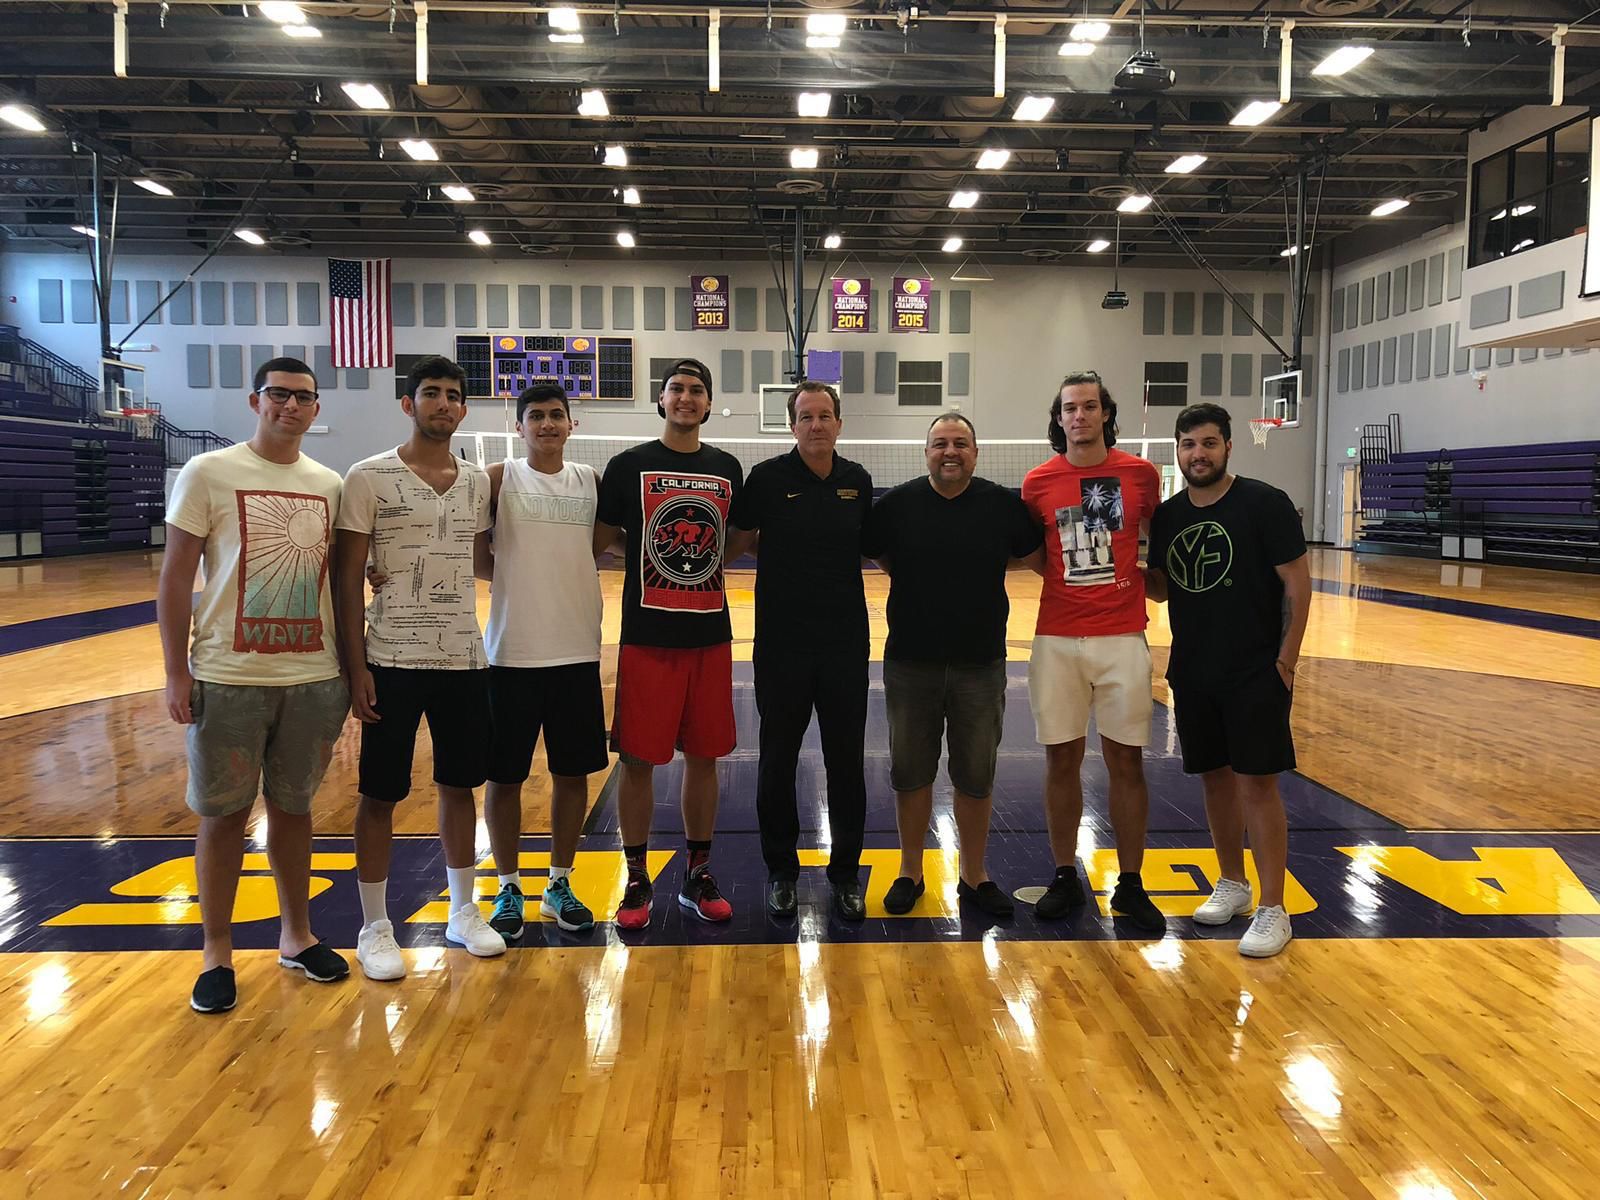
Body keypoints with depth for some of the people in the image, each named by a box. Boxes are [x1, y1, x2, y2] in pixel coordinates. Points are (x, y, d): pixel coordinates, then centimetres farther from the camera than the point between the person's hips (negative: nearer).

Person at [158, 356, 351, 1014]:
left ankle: (296, 935, 28)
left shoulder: (330, 485, 7)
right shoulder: (207, 473, -4)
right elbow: (174, 579, -4)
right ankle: (216, 952, 22)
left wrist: (350, 667, 11)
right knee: (223, 813, 7)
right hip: (228, 679, -3)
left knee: (293, 806, 14)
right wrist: (177, 673, -8)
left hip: (314, 678, 3)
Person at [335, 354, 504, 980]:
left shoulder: (477, 482, 8)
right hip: (392, 662, -4)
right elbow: (348, 579, -7)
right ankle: (375, 928, 20)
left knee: (459, 785, 13)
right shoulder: (369, 478, -6)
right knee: (381, 794, 5)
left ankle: (464, 912, 28)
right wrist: (356, 667, -11)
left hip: (464, 659, 4)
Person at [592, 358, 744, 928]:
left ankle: (698, 875, 25)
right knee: (638, 759, 2)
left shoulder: (727, 469, 8)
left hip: (711, 635, 3)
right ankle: (637, 880, 19)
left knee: (703, 757, 10)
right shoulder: (628, 466, -1)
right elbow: (596, 544, 0)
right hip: (647, 635, -3)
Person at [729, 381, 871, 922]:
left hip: (845, 643, 2)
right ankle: (781, 871, 25)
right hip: (782, 643, -2)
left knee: (847, 761, 9)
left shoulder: (857, 480, 4)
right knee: (777, 761, 8)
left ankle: (846, 872, 25)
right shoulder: (768, 477, -6)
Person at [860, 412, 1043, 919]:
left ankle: (974, 877, 26)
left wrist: (978, 569, 4)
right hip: (910, 661, 0)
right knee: (910, 772, 10)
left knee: (976, 776, 10)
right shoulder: (897, 504, -2)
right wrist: (915, 579, 4)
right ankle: (909, 873, 27)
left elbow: (1029, 551, 12)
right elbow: (874, 553, 11)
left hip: (981, 662, 0)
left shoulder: (1003, 505, -2)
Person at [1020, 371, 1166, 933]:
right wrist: (1067, 577, 0)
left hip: (1122, 637, 0)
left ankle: (1130, 885, 17)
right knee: (1061, 759, 6)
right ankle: (1065, 879, 20)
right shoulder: (1038, 481, 2)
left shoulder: (1140, 473, 2)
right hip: (1056, 639, 1)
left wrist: (1151, 574, 5)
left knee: (1126, 761, 4)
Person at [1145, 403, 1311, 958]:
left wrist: (1286, 658, -12)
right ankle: (1232, 884, 30)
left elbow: (1297, 581, -9)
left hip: (1255, 673, -5)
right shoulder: (1168, 515, 6)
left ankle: (1273, 910, 6)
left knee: (1257, 783, -4)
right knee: (1215, 777, 13)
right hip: (1192, 672, 5)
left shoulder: (1264, 503, -9)